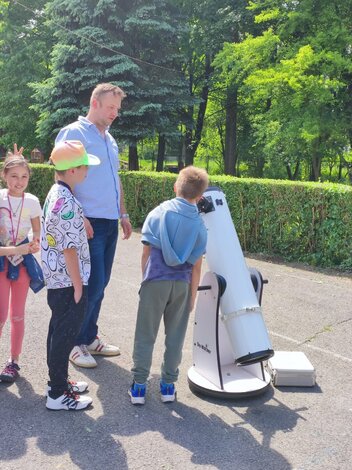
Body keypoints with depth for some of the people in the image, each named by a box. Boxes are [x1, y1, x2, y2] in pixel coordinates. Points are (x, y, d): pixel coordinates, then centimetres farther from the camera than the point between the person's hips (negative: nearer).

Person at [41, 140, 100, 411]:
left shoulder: (55, 194, 8)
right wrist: (78, 286, -18)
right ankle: (57, 395, 14)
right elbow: (70, 249, -23)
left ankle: (58, 380, 35)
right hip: (69, 282, -10)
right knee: (65, 335, 1)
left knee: (58, 330, 19)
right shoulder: (67, 203, -23)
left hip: (56, 280, 10)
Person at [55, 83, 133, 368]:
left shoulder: (109, 139, 19)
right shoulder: (74, 133, -5)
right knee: (93, 285, -7)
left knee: (100, 284, 12)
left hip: (110, 223, 8)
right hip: (88, 223, -8)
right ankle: (75, 343, 9)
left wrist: (123, 213, 19)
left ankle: (90, 338, 24)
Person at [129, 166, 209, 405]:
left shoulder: (158, 213, -4)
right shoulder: (199, 224, 0)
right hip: (182, 285, 1)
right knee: (175, 336, 13)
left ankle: (139, 385, 14)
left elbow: (146, 252, -2)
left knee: (146, 335, 9)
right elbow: (196, 266, 0)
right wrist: (192, 295, 9)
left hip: (156, 281, -1)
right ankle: (168, 385, 22)